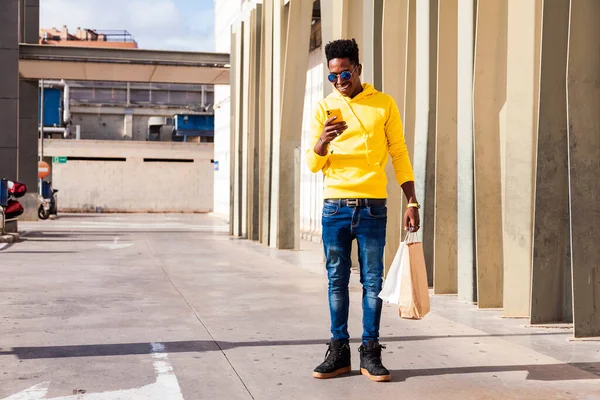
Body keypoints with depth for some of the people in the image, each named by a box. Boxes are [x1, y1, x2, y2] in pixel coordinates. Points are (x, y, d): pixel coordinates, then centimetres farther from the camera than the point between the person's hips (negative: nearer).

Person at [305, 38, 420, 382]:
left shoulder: (384, 104, 5)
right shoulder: (325, 107, 8)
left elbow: (399, 155, 6)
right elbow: (313, 164, 4)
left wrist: (412, 202, 1)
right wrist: (322, 142, -18)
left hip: (373, 208, -1)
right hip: (335, 208, 1)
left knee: (373, 281, 1)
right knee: (337, 281, 4)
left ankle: (371, 354, 8)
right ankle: (339, 351, 12)